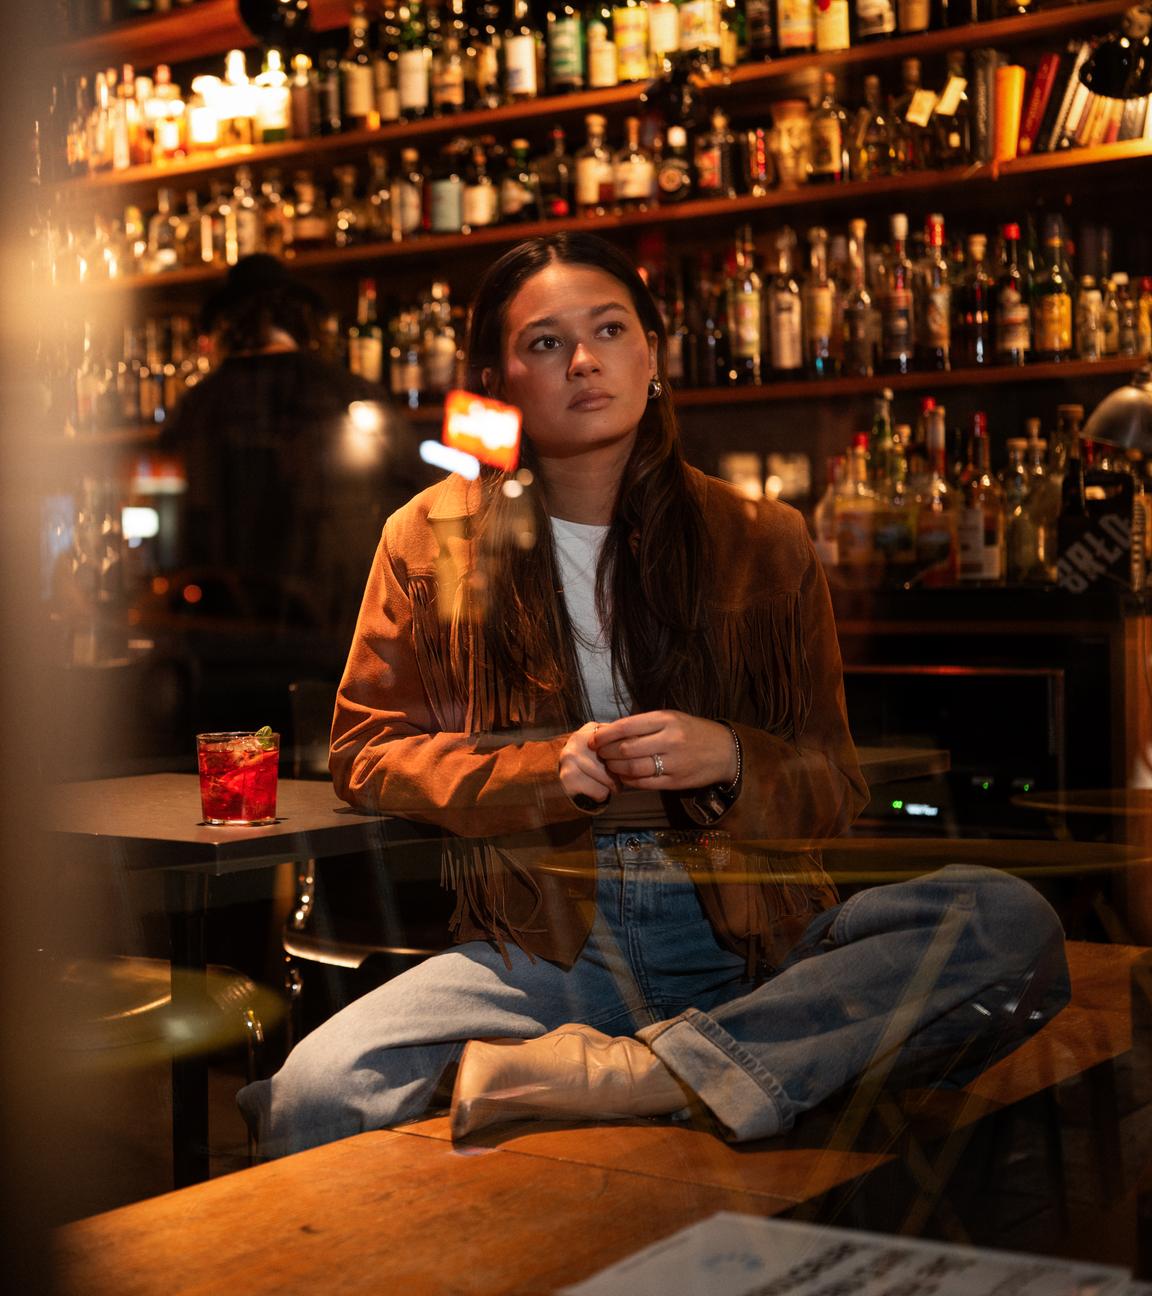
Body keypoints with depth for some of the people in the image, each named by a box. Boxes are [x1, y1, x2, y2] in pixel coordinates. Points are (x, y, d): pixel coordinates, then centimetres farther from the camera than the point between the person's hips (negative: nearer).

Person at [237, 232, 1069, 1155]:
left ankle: (606, 1077, -31)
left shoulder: (763, 542, 10)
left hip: (749, 937, 2)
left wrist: (728, 760, -12)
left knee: (1012, 923, -29)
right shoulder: (433, 540, 10)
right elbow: (367, 751, 9)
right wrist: (544, 772, -8)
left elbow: (836, 786, 12)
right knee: (316, 1097, -31)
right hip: (543, 944, -1)